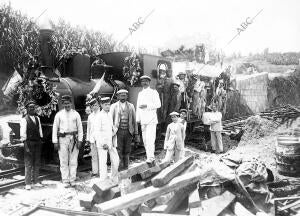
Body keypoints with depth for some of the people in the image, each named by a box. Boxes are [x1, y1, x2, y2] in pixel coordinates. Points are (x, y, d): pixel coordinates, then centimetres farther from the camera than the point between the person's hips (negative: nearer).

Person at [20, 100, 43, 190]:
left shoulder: (37, 118, 11)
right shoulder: (24, 120, -6)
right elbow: (23, 134, -10)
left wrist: (40, 142, 10)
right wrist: (26, 146, -15)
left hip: (37, 143, 6)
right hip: (29, 143, -5)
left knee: (37, 163, 10)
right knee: (28, 164, -2)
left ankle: (35, 181, 21)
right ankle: (28, 183, 5)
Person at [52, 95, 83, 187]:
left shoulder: (76, 114, 4)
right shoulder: (59, 114, 3)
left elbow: (80, 128, 5)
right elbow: (55, 128, 5)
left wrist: (80, 140, -2)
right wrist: (55, 142, -1)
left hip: (73, 138, 0)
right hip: (62, 139, 0)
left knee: (73, 161, 3)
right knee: (63, 161, 2)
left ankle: (72, 180, 12)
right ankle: (65, 181, 10)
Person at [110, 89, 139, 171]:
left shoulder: (131, 106, 8)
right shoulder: (114, 106, 2)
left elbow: (134, 121, 9)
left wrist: (136, 134, 5)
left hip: (128, 132, 2)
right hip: (118, 132, -2)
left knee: (126, 152, 7)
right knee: (118, 152, -8)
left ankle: (125, 167, 20)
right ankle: (119, 167, 2)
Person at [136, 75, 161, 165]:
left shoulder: (153, 92, 2)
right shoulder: (140, 93, 19)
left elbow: (158, 104, -8)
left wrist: (146, 105, -16)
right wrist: (137, 119, 12)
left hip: (151, 119, -6)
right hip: (143, 120, 6)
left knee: (150, 139, -15)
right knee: (145, 140, 6)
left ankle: (150, 158, -13)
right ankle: (151, 157, 14)